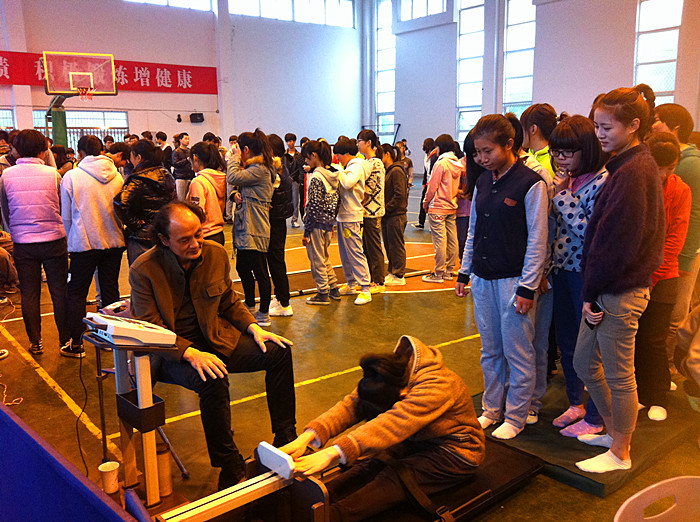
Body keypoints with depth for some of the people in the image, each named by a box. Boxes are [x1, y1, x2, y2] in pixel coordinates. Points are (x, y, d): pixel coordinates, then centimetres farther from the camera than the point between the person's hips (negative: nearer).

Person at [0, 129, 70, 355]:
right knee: (59, 291, 8)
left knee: (29, 294, 10)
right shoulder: (52, 174, -8)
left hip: (22, 243, 1)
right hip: (53, 240, -1)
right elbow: (63, 207, 1)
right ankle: (66, 339, 14)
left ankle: (35, 342, 18)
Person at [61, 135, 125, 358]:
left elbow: (66, 217, 0)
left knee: (76, 293, 8)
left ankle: (76, 344, 9)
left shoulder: (71, 177, -7)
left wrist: (72, 240, 15)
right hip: (114, 241, 3)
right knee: (111, 291, 12)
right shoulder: (116, 176, 0)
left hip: (84, 243, -3)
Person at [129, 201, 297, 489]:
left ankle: (285, 440, 3)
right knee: (212, 380, -35)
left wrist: (254, 328, -6)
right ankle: (229, 465, -15)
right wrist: (191, 353, -30)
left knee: (278, 352, -10)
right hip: (169, 350, -5)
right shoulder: (143, 270, -15)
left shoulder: (216, 253, -2)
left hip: (215, 338, 5)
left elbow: (230, 302, 12)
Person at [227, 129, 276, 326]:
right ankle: (250, 307, 33)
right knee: (242, 267, 18)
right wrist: (239, 198, 0)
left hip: (254, 230, -11)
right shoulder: (253, 168, 16)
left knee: (260, 272, -2)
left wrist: (235, 158, -9)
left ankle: (263, 315, 8)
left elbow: (232, 177, -25)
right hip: (245, 228, 11)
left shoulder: (260, 170, -16)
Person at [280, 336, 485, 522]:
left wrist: (333, 453, -52)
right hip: (420, 439, 7)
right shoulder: (392, 376, -12)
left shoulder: (436, 386, -34)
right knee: (373, 464, -19)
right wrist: (307, 437, -34)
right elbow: (351, 405, -19)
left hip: (456, 452, -7)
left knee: (396, 477, -28)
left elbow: (391, 426, -44)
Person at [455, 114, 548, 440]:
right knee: (490, 351, 16)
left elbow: (537, 241, -11)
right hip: (483, 279, 6)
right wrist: (464, 273, 14)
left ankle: (515, 418, 20)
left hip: (513, 281, -6)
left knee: (517, 353, 5)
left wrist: (527, 287, -13)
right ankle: (491, 410, 30)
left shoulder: (531, 184, -11)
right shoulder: (483, 182, 9)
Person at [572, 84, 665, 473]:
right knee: (584, 362, 19)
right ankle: (615, 431, 36)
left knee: (619, 375, 5)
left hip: (620, 292, -10)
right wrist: (593, 291, 12)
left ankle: (620, 453, 23)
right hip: (610, 288, 10)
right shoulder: (639, 165, 13)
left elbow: (615, 241, -20)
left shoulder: (632, 172, -18)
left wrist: (593, 292, -13)